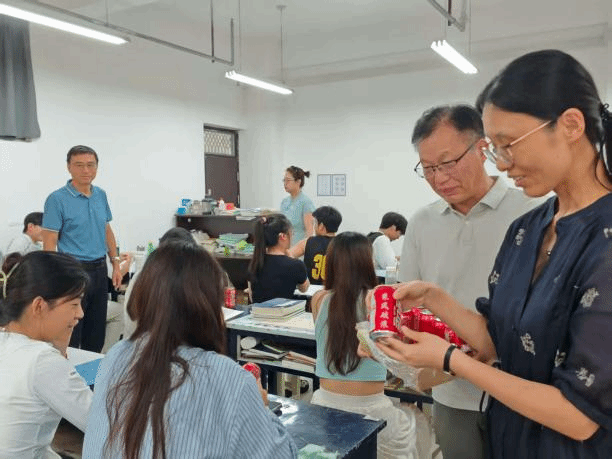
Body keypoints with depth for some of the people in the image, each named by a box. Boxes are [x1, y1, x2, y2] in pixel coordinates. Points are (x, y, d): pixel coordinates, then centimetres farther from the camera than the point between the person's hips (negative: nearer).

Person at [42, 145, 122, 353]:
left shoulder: (101, 195, 8)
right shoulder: (57, 199, -10)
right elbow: (49, 243, -12)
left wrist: (116, 264, 10)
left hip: (100, 270, 6)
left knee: (96, 334, 15)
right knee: (70, 336, 3)